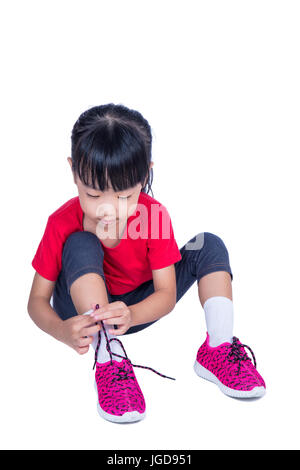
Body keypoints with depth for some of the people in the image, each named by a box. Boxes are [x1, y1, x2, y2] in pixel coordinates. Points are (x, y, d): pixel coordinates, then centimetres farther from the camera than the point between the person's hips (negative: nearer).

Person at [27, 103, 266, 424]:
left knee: (210, 246, -13)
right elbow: (37, 299, -19)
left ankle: (218, 350, -19)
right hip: (84, 313, -2)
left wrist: (131, 315, -42)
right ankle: (108, 359, -35)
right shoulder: (63, 223, -23)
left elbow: (167, 294, -19)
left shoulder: (155, 215, -20)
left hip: (135, 309, 2)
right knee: (81, 245, -33)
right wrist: (62, 331, -43)